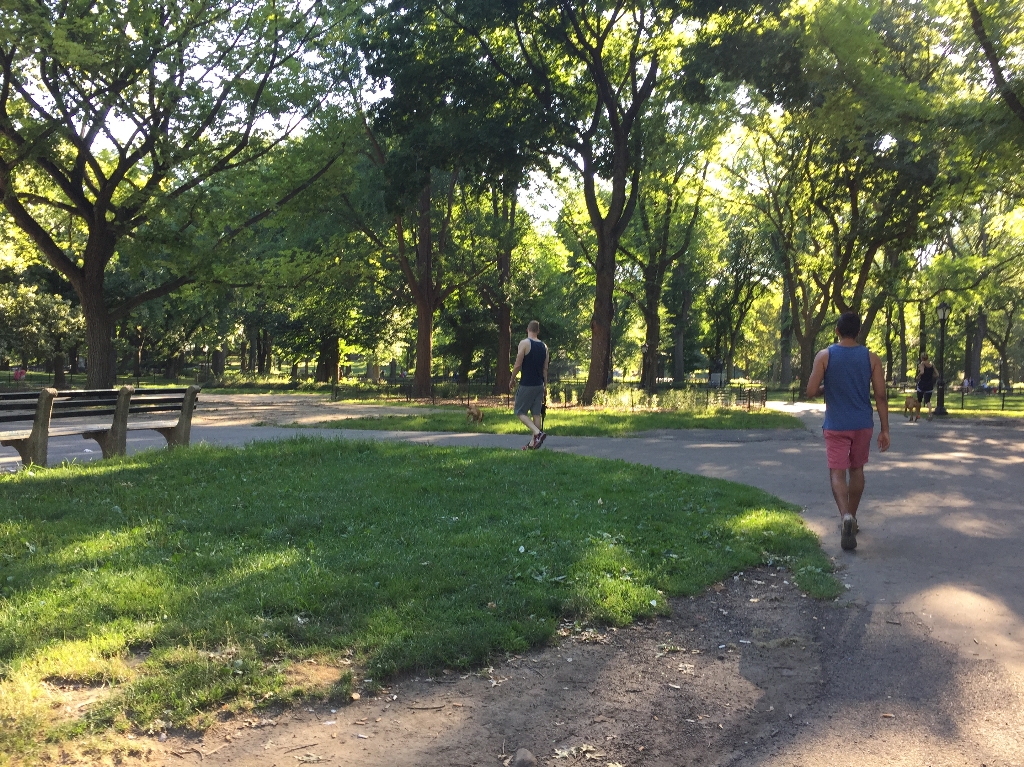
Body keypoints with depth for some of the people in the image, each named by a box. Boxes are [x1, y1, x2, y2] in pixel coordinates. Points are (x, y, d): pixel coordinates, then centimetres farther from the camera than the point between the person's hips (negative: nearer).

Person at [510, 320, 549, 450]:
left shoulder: (524, 343, -11)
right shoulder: (544, 346, 8)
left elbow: (517, 365, -13)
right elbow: (545, 368, 11)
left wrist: (512, 380, 1)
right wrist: (545, 385, 17)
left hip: (527, 385, -6)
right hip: (539, 385, 6)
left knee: (520, 412, 3)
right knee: (536, 413, 8)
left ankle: (538, 433, -16)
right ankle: (533, 443, 9)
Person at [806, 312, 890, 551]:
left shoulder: (824, 356, -7)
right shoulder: (871, 357, -1)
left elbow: (811, 391, -10)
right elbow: (880, 396, -3)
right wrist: (885, 429, 2)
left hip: (836, 426, -2)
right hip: (863, 425, 3)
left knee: (837, 472, -2)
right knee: (856, 469, 18)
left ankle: (845, 516, -27)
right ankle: (852, 518, 30)